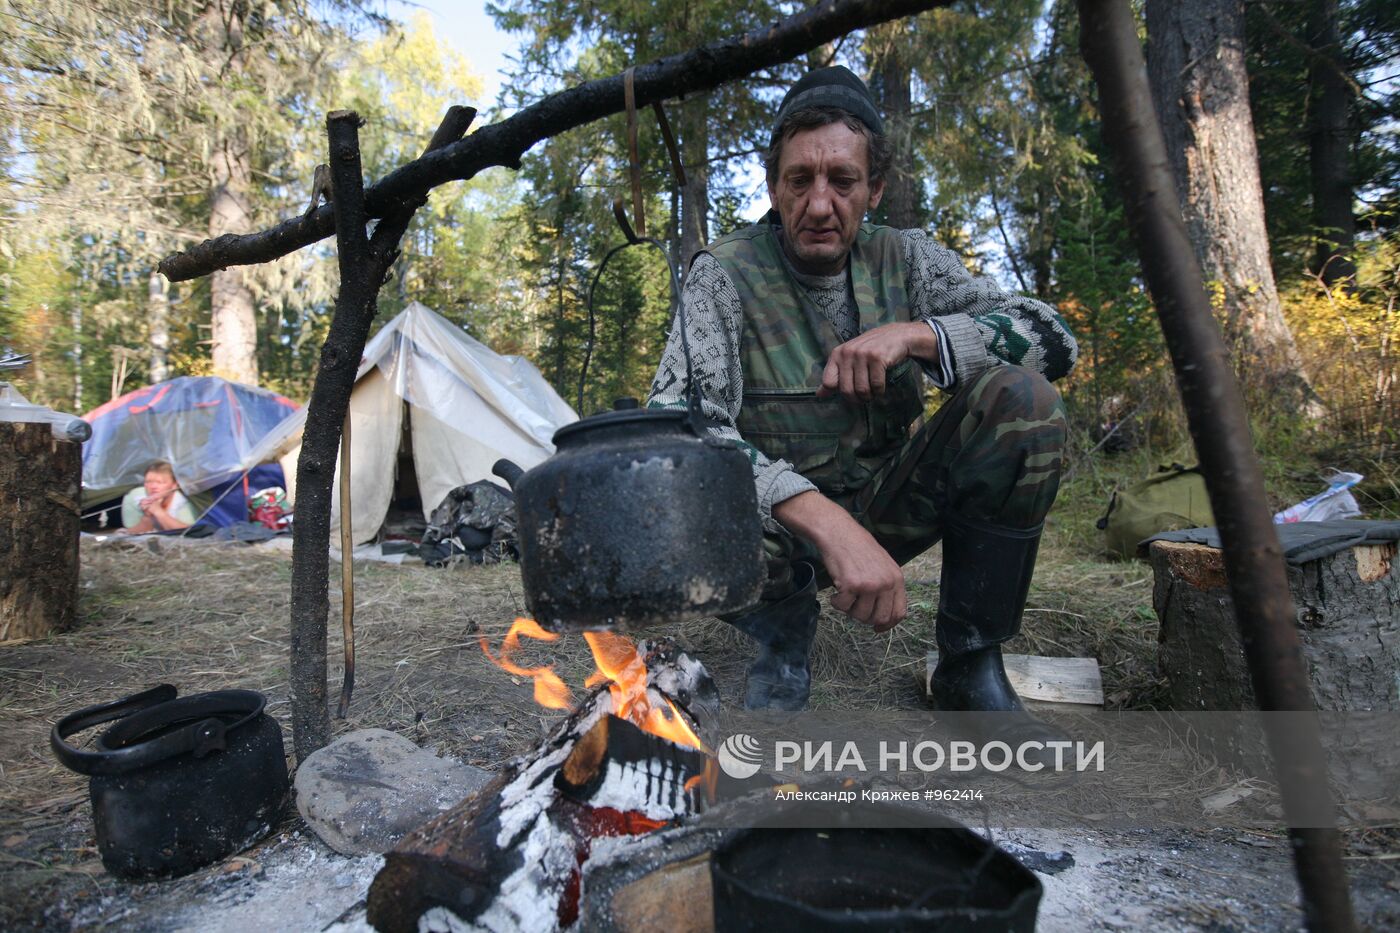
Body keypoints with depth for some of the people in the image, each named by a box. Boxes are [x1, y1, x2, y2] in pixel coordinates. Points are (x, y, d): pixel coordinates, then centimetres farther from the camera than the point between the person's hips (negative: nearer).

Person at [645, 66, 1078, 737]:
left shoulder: (905, 260, -1)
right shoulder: (723, 275, -13)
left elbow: (1051, 337, -6)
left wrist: (915, 334, -23)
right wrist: (826, 521, -41)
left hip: (885, 504, 4)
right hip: (779, 522, -3)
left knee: (1023, 403, -19)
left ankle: (971, 662, -5)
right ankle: (783, 631, -1)